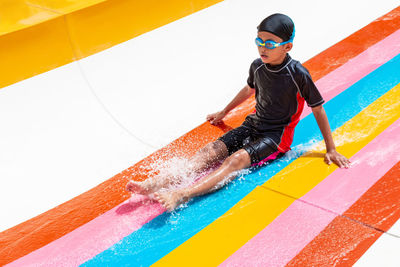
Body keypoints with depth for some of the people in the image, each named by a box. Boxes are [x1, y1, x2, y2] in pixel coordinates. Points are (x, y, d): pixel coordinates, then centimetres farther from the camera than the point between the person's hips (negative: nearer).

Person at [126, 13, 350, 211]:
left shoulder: (298, 74, -17)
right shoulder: (257, 66, -1)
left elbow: (318, 108, -8)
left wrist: (331, 149, -4)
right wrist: (224, 112, 34)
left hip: (277, 135, -6)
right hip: (253, 125, 6)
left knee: (237, 160, -30)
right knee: (210, 151, -16)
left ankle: (180, 195, -47)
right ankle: (156, 183, -31)